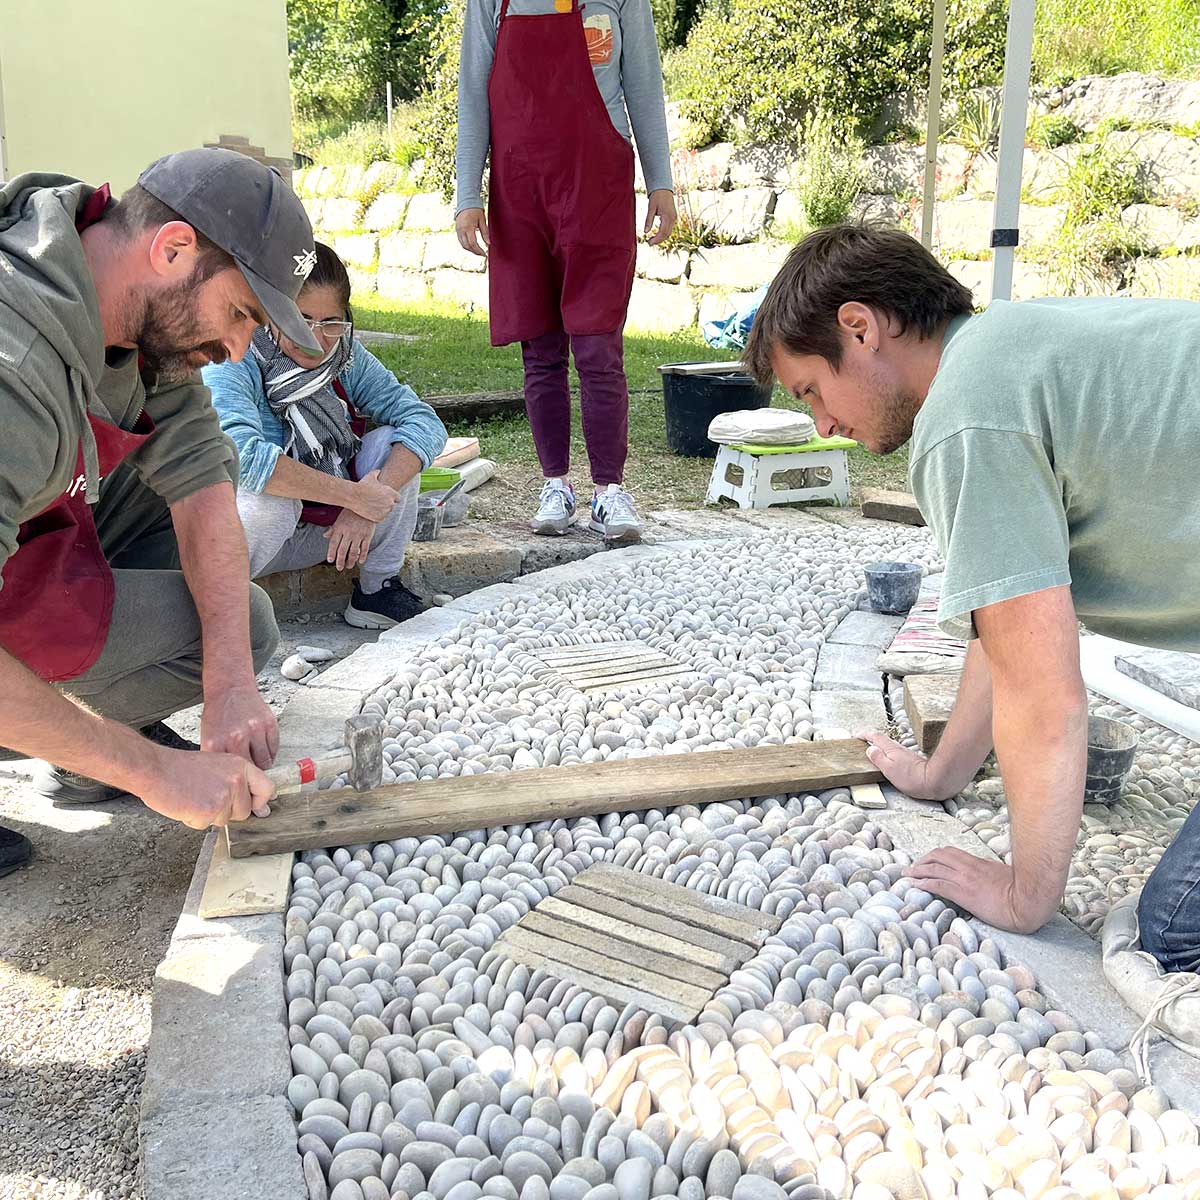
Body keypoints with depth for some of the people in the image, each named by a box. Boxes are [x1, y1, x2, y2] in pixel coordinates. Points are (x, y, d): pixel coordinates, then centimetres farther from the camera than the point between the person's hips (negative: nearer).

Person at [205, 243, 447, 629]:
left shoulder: (344, 356, -5)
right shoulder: (232, 360, -21)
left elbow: (426, 424, -13)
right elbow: (241, 455, -39)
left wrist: (368, 508, -27)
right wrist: (353, 495, -34)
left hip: (324, 532, 5)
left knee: (392, 445, -15)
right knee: (267, 497, -38)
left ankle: (378, 590, -3)